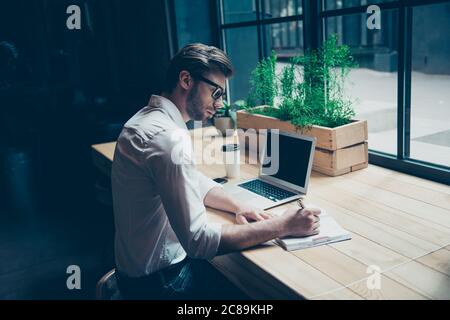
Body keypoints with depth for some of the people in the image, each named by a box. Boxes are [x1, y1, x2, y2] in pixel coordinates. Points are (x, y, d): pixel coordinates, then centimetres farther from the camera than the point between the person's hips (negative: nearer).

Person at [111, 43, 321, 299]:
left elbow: (194, 181, 14)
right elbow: (199, 241, -30)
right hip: (160, 281, -9)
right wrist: (283, 226, -24)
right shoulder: (167, 136, -29)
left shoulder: (150, 118, 4)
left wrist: (237, 206, -3)